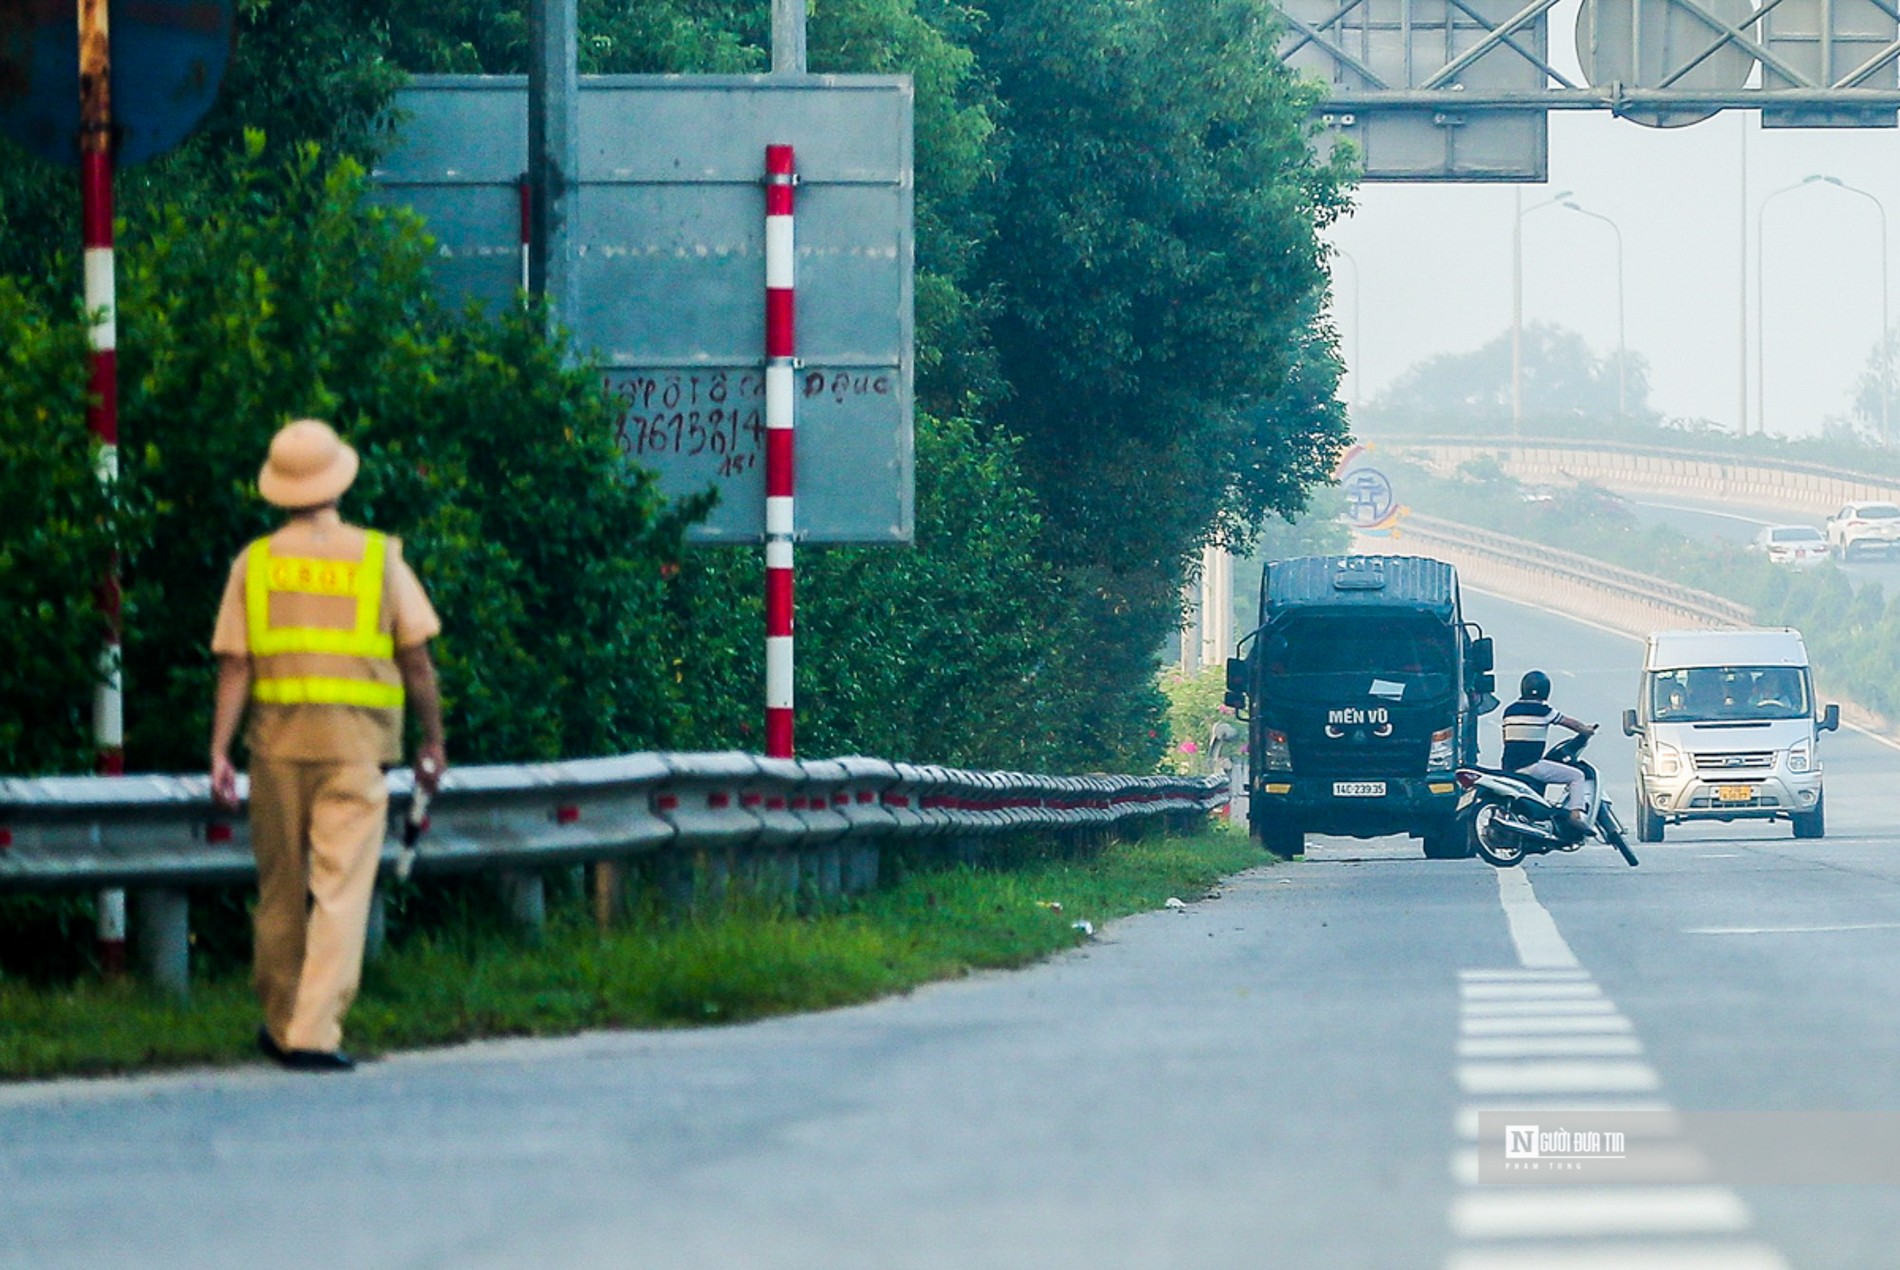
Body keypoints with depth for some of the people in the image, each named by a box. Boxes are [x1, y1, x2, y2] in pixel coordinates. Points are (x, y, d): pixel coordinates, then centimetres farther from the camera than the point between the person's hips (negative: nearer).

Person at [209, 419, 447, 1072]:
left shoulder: (256, 562, 3)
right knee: (340, 891, -4)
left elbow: (233, 665, -1)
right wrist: (433, 742, 10)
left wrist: (220, 752, -1)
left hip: (277, 741, 2)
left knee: (280, 890, 14)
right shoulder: (376, 557, 0)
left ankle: (279, 1025, 24)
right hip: (355, 742, -2)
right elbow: (416, 658, 1)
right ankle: (314, 1034, -12)